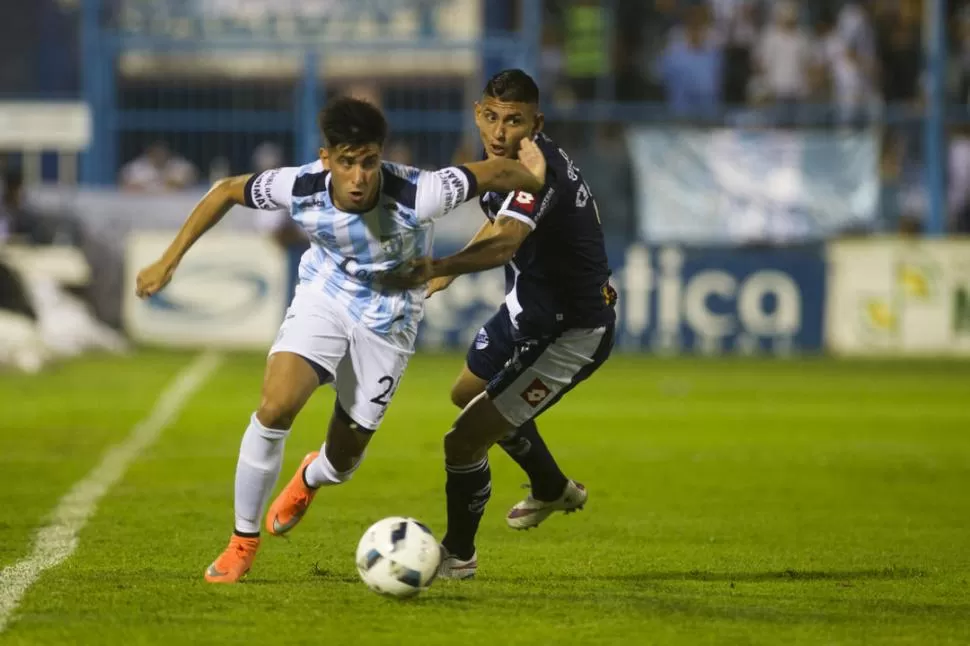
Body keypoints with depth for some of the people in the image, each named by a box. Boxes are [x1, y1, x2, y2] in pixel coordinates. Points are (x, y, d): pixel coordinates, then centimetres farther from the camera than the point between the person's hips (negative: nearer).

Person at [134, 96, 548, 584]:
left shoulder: (413, 197, -36)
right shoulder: (301, 189, -27)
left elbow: (494, 172, -24)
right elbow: (227, 191, -9)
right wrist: (169, 261, -9)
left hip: (387, 318, -1)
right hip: (322, 298, 1)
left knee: (342, 460, 7)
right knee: (275, 407, -22)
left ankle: (309, 479, 49)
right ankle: (243, 541, -3)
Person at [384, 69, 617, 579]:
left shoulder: (539, 173, -34)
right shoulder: (504, 157, -5)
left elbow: (504, 244, -54)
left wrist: (440, 267, -70)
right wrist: (449, 270, 25)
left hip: (570, 334, -10)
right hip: (528, 308, 10)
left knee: (464, 441, -12)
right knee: (468, 395, 33)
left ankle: (458, 555, 14)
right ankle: (552, 489, 55)